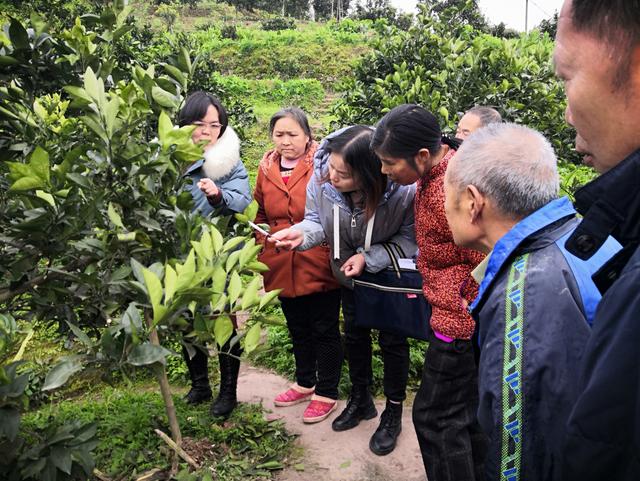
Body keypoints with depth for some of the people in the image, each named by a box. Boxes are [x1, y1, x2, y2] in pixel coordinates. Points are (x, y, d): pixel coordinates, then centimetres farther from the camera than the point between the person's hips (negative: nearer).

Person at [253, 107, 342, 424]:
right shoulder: (266, 168, 5)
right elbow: (260, 216, 15)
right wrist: (264, 248, 8)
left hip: (319, 265, -5)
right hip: (282, 266, 6)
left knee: (325, 330, 8)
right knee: (297, 329, 21)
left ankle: (326, 393, 25)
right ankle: (305, 383, 41)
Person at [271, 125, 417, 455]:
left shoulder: (402, 191, -38)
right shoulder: (322, 178, -29)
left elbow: (411, 237, -22)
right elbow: (317, 219, -11)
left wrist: (369, 257, -32)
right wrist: (301, 233, -33)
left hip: (391, 276, -4)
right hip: (350, 273, 4)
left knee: (392, 340, 11)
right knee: (354, 334, 21)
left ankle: (393, 413, 34)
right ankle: (360, 400, 45)